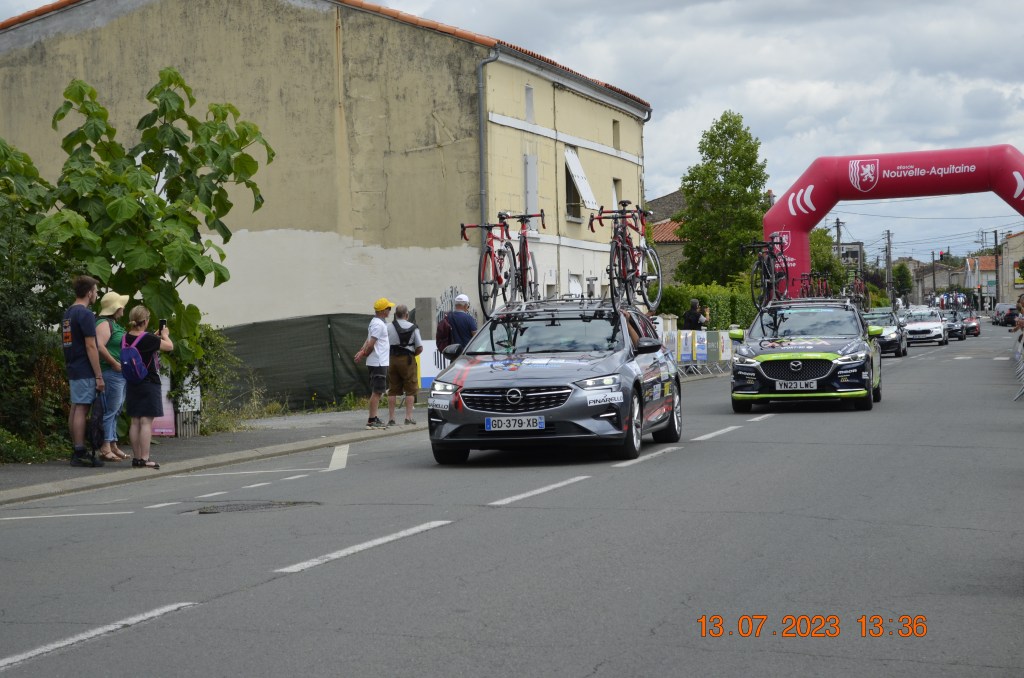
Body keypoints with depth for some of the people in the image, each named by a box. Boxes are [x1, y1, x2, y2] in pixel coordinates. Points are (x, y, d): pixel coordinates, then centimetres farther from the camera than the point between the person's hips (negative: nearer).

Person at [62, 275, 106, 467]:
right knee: (81, 409, -8)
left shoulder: (67, 314, 14)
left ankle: (76, 451, 15)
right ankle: (80, 454, -9)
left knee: (75, 408, 11)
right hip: (85, 371, -9)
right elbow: (90, 346, -17)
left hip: (72, 369, 9)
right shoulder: (85, 314, -14)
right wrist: (99, 376, -16)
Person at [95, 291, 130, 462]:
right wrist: (115, 363, -22)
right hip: (111, 373, -11)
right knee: (110, 410, -10)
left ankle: (113, 446, 19)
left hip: (120, 373, 11)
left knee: (115, 410, 13)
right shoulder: (104, 324, -12)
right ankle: (105, 449, -10)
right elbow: (100, 346, -26)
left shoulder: (115, 324, 20)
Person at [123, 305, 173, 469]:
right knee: (146, 421, -5)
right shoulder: (147, 339, -16)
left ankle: (136, 458, 14)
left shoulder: (125, 338, 3)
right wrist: (165, 335, 13)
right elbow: (170, 346, -6)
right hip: (149, 383, -7)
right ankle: (144, 459, -7)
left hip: (132, 384, 7)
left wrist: (156, 337, 21)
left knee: (135, 422, 10)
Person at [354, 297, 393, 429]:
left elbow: (369, 341, 12)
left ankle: (374, 419, 17)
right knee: (377, 391, -8)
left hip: (380, 363, 10)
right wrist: (363, 354, -5)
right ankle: (372, 420, -8)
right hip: (378, 363, -10)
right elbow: (371, 344, -20)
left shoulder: (375, 322, 16)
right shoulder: (378, 324, -16)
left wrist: (362, 352, -2)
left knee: (377, 391, 13)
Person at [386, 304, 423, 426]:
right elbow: (420, 348, -4)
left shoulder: (389, 327, 0)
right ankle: (408, 417, -1)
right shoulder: (413, 328, -1)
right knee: (410, 389, 5)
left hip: (392, 360, 2)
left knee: (392, 390, 6)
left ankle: (391, 418, 5)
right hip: (408, 360, -2)